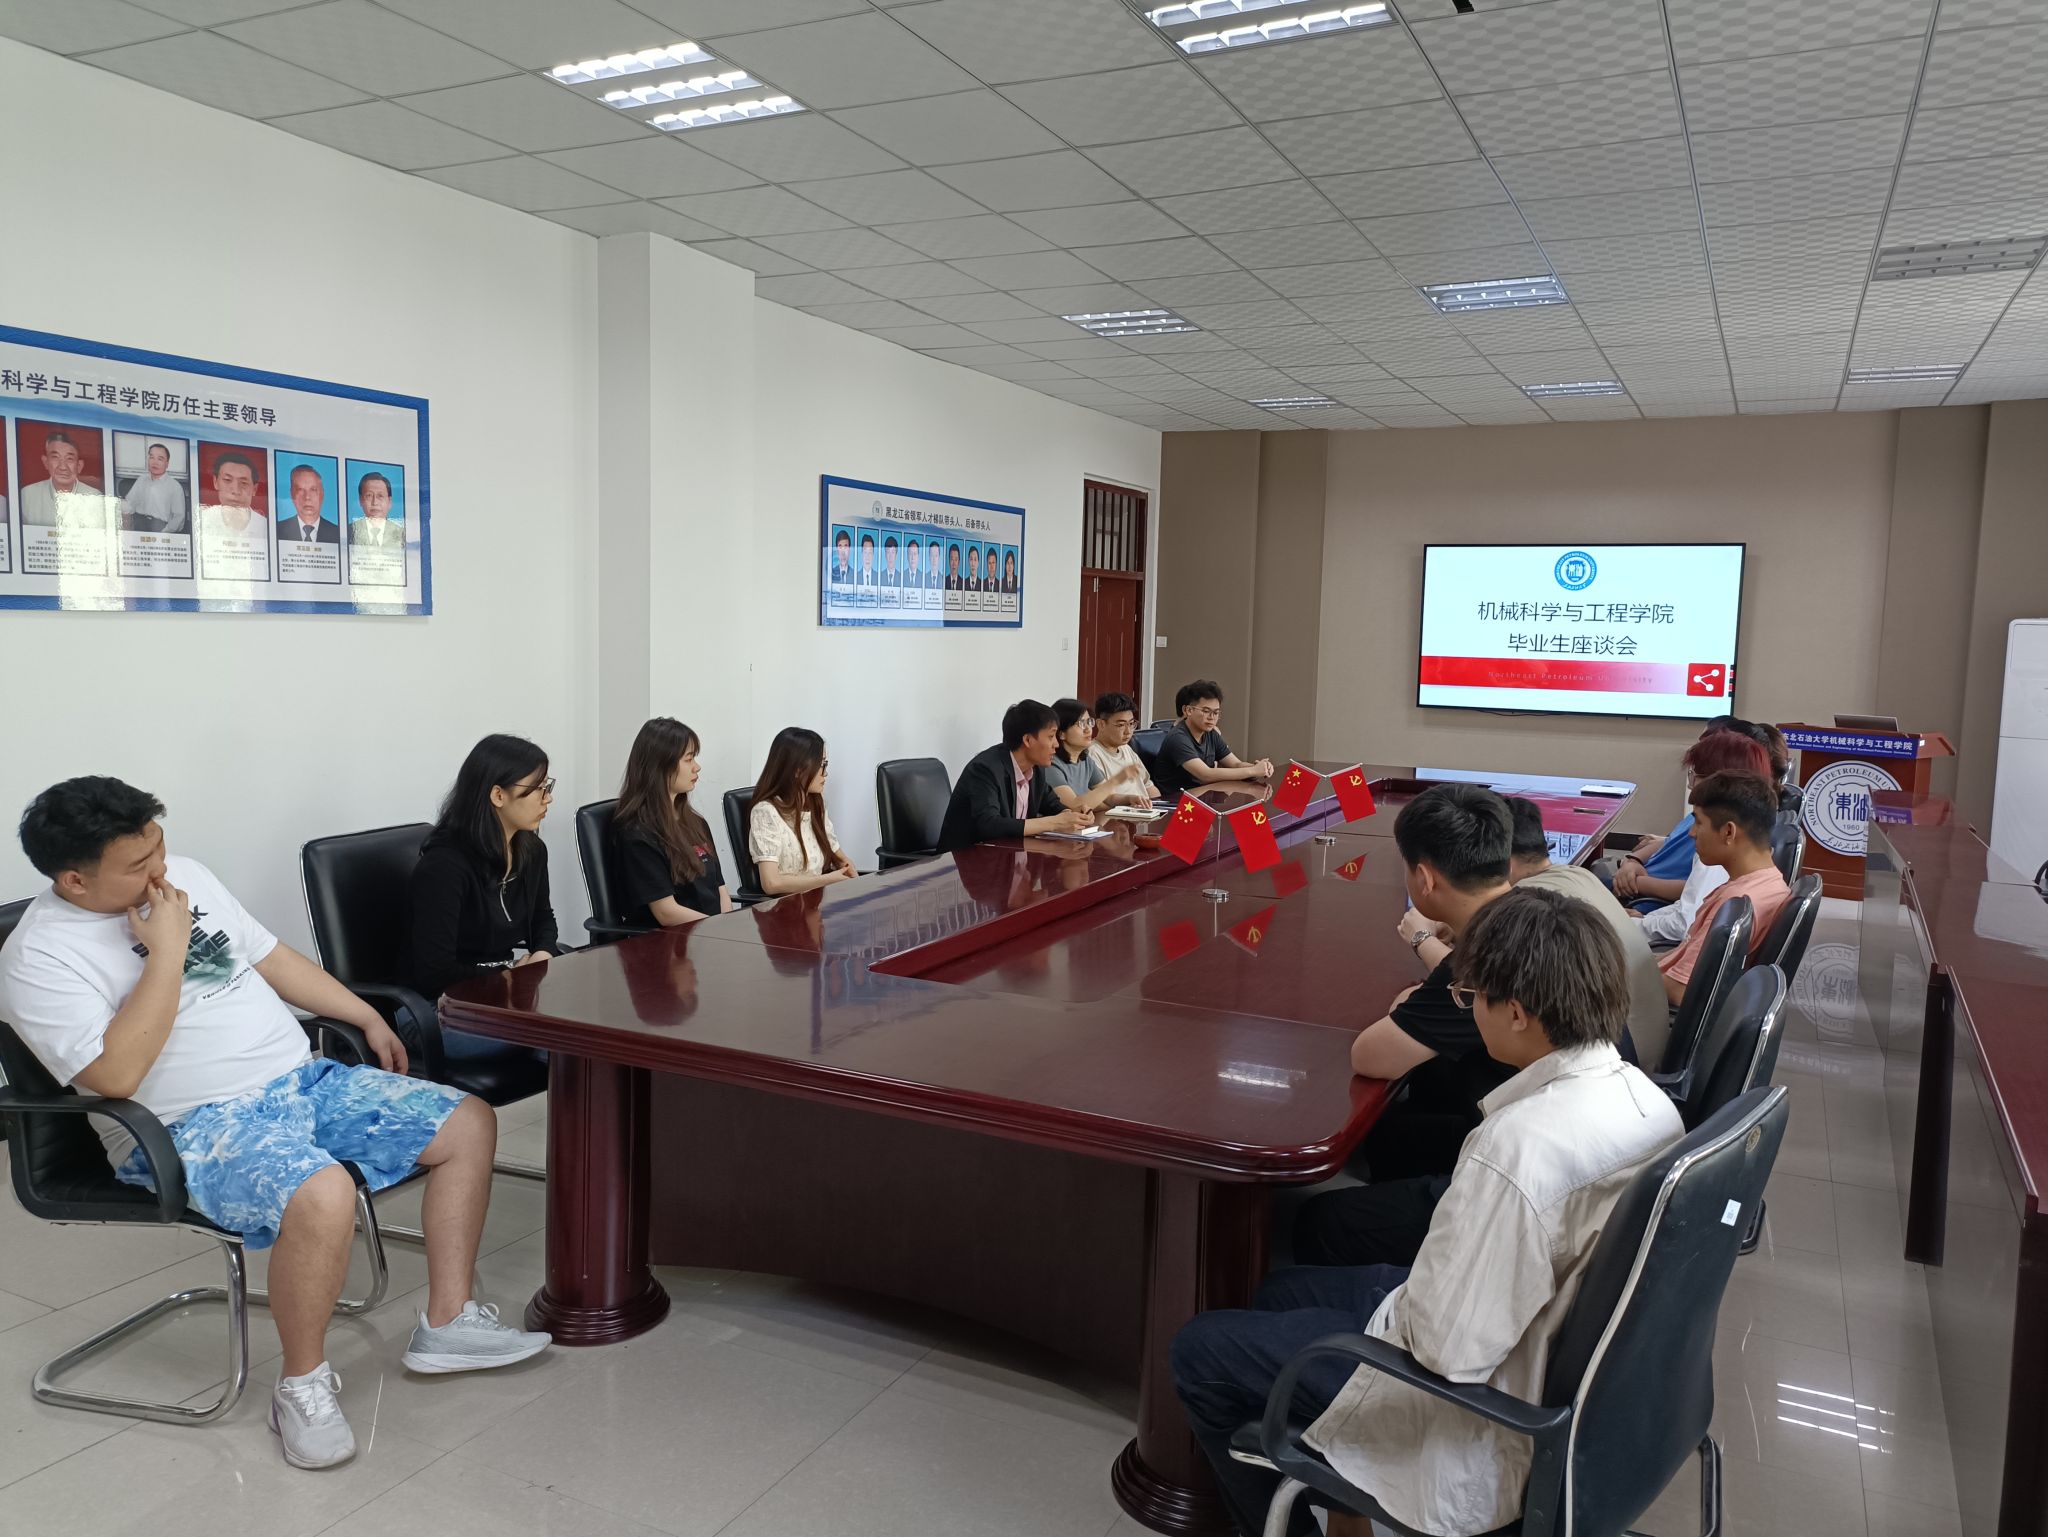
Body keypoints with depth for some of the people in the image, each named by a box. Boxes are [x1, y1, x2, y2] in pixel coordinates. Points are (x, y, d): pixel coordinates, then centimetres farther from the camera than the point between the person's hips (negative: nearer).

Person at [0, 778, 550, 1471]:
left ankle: (446, 1323, 7)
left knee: (470, 1124, -1)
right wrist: (167, 950, -20)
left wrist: (369, 1019, 20)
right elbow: (116, 1075, -24)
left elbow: (271, 957, 21)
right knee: (322, 1195, -37)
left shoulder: (186, 876, 9)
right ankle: (303, 1382, -12)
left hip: (302, 1077, 8)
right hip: (192, 1127, -8)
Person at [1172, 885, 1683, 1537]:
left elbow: (1447, 1349, -28)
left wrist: (1391, 1316, -8)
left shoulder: (1520, 1144, -35)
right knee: (1281, 1289, 22)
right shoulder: (1645, 1096, -7)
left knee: (1199, 1350, 4)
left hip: (1483, 1430, -9)